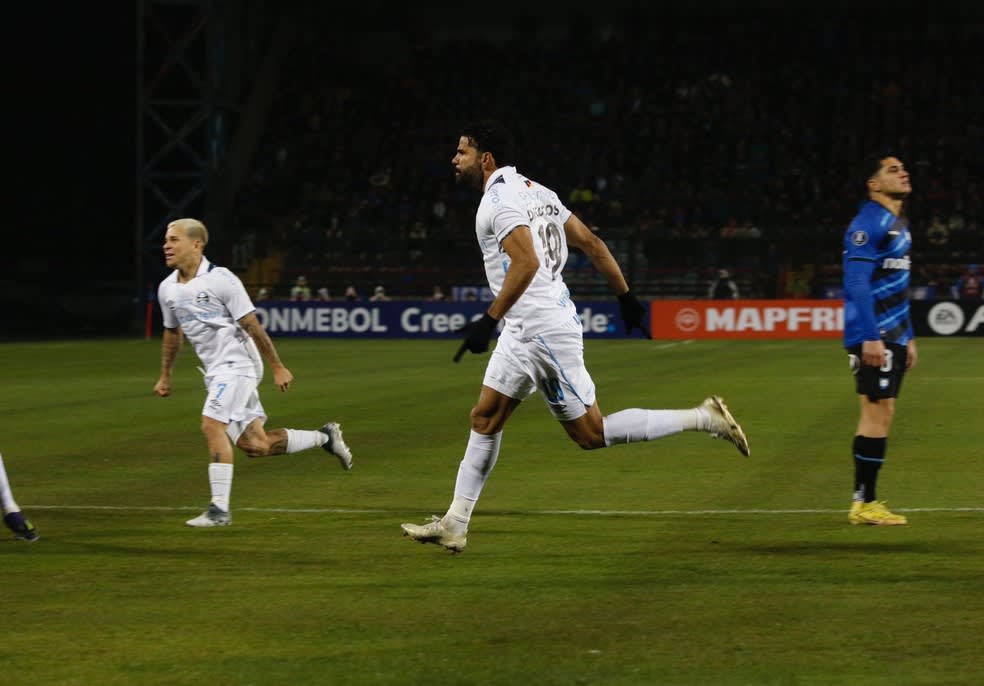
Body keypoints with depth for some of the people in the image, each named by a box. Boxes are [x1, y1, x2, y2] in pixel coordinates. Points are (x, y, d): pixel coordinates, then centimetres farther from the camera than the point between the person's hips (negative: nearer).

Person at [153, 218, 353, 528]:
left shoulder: (220, 279, -15)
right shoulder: (167, 288, 6)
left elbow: (252, 326, -12)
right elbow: (172, 332, 23)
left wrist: (277, 368, -10)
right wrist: (165, 376, 24)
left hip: (237, 364, -7)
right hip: (215, 371, 7)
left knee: (212, 426, -22)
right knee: (254, 445, 4)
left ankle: (219, 509, -17)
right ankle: (324, 437, 26)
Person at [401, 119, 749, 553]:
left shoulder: (500, 197, -13)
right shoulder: (533, 191, 16)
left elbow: (527, 262, -26)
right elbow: (591, 243, 16)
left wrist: (489, 320, -27)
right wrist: (625, 295, 20)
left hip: (541, 330, -10)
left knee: (590, 433, -6)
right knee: (485, 419, 10)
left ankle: (702, 419, -3)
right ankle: (454, 525, 10)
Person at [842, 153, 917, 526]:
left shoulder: (898, 223, 17)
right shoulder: (869, 223, -13)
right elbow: (856, 283, -20)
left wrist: (907, 337, 22)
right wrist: (870, 337, -24)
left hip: (891, 338, 10)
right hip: (873, 337, -10)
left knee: (879, 413, 11)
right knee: (878, 411, -10)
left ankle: (865, 501, 14)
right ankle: (864, 503, -7)